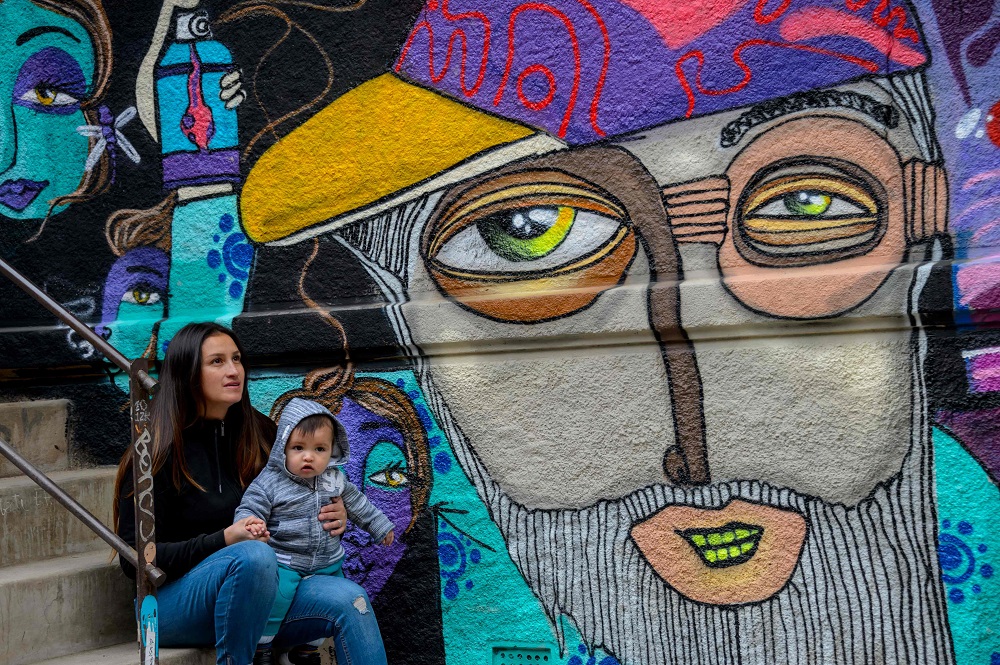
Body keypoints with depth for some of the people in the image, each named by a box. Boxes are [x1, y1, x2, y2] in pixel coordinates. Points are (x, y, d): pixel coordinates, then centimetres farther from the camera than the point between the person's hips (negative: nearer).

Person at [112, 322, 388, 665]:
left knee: (349, 600, -23)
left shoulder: (259, 433, 7)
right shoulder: (159, 453, -8)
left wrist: (333, 518, -4)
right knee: (254, 555, -36)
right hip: (173, 604, -5)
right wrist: (225, 540, -23)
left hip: (255, 593, 5)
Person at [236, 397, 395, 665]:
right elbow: (249, 508, -15)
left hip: (327, 562, 5)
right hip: (284, 561, -5)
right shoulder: (269, 482, -13)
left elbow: (356, 503, 16)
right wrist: (251, 522, -38)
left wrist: (379, 525, 22)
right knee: (277, 592, -29)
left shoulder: (335, 480, 1)